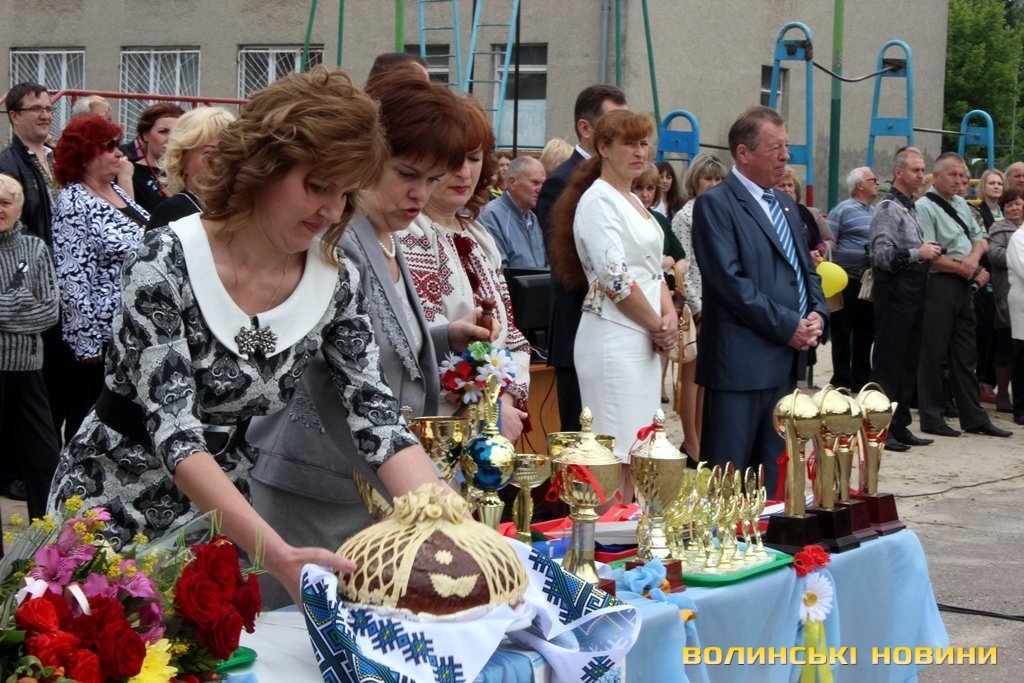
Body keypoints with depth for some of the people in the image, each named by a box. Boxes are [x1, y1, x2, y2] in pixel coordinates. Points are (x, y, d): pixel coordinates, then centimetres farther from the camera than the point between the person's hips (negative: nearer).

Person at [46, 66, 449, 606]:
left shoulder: (335, 283, -7)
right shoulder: (166, 263, -23)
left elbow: (377, 417, -9)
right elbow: (174, 430, -30)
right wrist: (277, 555, -41)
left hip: (226, 518, 4)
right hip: (113, 514, -4)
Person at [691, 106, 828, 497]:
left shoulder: (785, 205, 19)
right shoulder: (716, 204, -8)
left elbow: (805, 269, 22)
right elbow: (730, 281, -16)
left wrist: (816, 314, 1)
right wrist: (787, 325, -15)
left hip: (787, 359, 8)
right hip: (741, 360, -8)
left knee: (774, 476, 12)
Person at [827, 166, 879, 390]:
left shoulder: (876, 211, 13)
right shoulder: (843, 210, -8)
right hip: (847, 281, -7)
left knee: (866, 331, 12)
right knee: (843, 333, 0)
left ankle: (862, 380, 21)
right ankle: (842, 381, 8)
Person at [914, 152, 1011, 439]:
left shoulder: (961, 204, 16)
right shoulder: (924, 207, -11)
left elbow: (980, 239, 19)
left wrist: (973, 257, -4)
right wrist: (969, 271, -12)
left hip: (964, 287, 8)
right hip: (938, 286, -8)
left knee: (965, 355, 13)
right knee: (933, 354, 0)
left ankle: (974, 417, 19)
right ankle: (932, 418, 8)